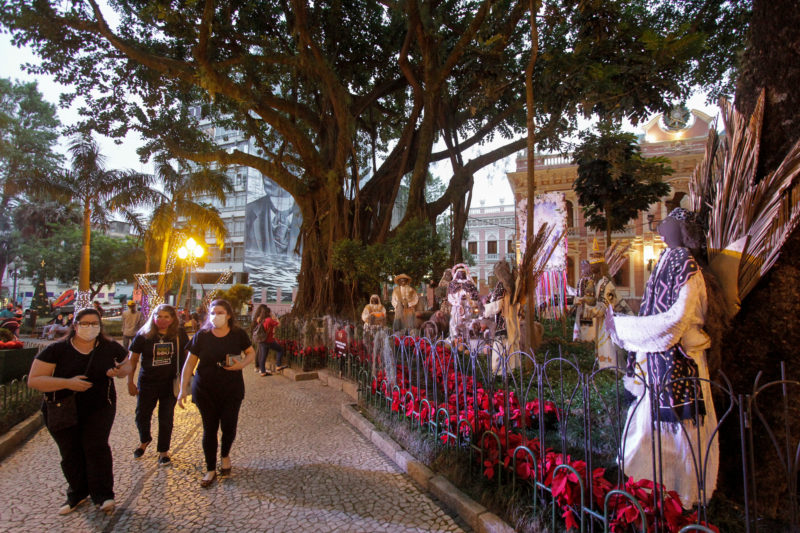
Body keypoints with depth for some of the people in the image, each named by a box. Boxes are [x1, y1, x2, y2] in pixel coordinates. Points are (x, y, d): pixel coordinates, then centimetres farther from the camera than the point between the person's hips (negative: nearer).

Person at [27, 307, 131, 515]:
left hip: (99, 407, 0)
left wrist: (119, 371, -13)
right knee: (70, 453, 9)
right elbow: (34, 380, -13)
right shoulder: (56, 349, -9)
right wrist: (67, 383, -27)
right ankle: (78, 493, 31)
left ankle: (103, 494, 1)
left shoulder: (111, 347, -3)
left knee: (96, 446, -12)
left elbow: (126, 366, 13)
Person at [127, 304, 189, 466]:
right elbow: (132, 359, 0)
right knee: (142, 416, 13)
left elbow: (186, 355, 6)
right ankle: (144, 440, 44)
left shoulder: (179, 334, -6)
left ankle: (163, 451, 25)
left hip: (170, 384, 0)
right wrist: (130, 382, -1)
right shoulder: (143, 335, -8)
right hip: (147, 383, 1)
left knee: (166, 419, 8)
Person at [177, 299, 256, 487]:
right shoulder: (201, 336, -5)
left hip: (231, 389, 0)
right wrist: (183, 389, -5)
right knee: (209, 429, 6)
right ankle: (211, 470, 22)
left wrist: (242, 364, -13)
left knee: (229, 427, 0)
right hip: (205, 391, 0)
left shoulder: (238, 334, -4)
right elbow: (190, 363, 0)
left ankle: (225, 455, 33)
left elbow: (251, 353, 9)